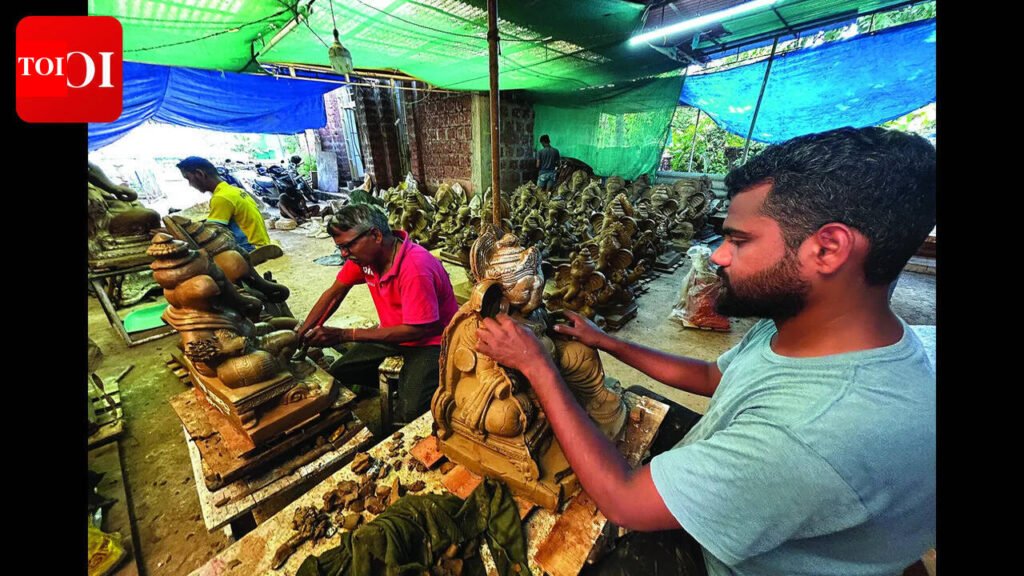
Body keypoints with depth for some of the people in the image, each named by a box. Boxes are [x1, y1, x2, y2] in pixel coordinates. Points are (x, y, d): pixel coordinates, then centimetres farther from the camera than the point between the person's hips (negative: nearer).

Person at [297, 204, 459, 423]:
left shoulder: (415, 267, -31)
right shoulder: (365, 252, -6)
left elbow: (416, 330, -27)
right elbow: (334, 293, 7)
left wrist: (344, 335, -24)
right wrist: (302, 334, -6)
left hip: (431, 340, -7)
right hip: (395, 333, 8)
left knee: (410, 413, -25)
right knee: (336, 376, 4)